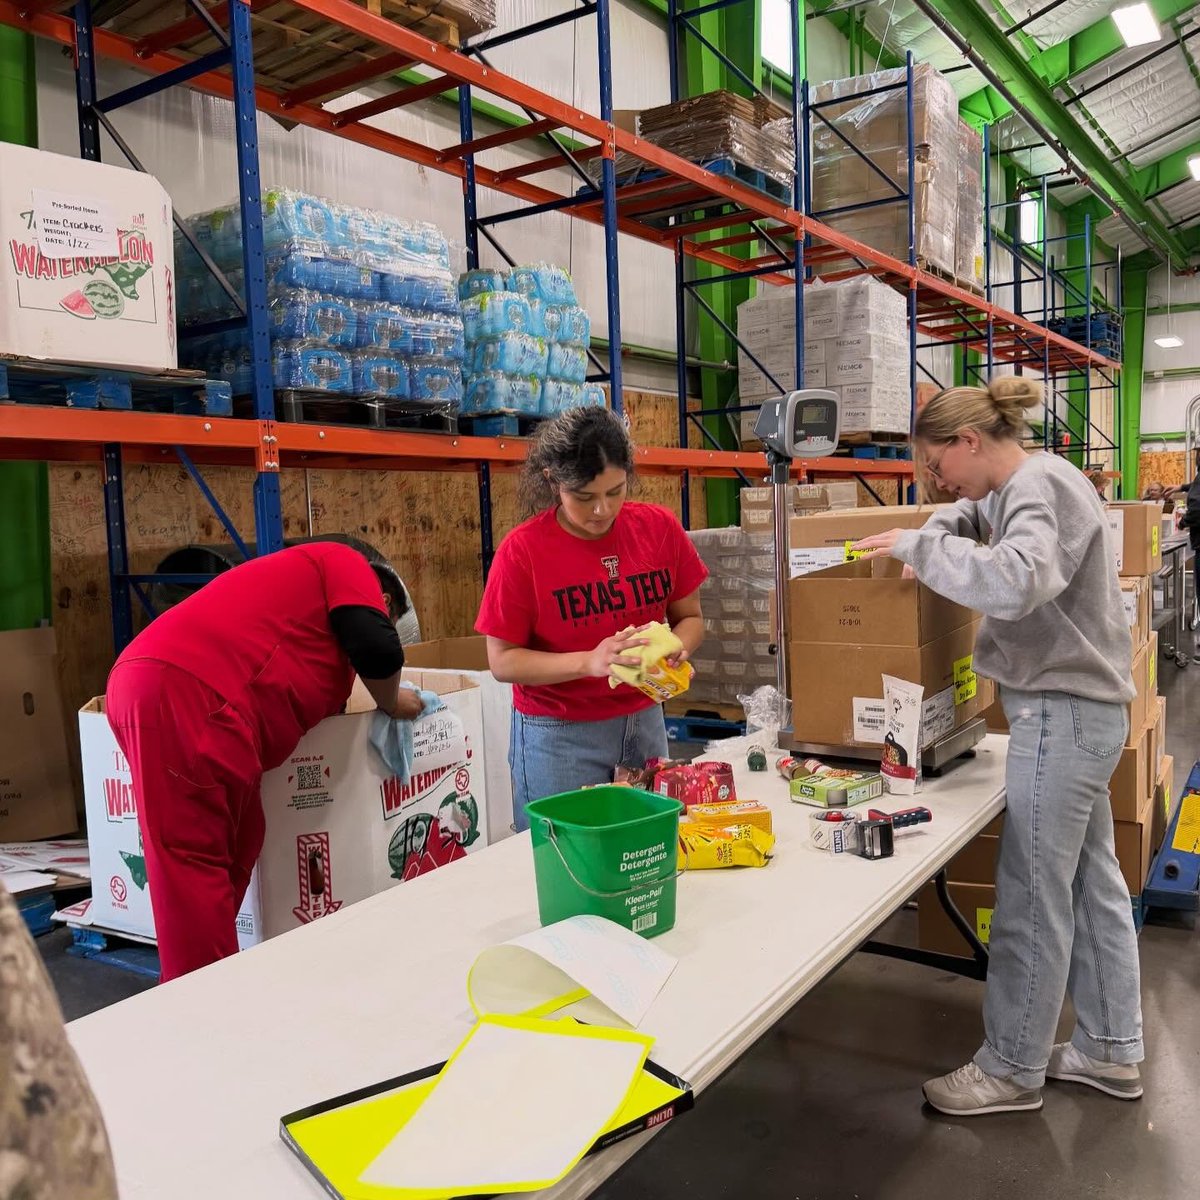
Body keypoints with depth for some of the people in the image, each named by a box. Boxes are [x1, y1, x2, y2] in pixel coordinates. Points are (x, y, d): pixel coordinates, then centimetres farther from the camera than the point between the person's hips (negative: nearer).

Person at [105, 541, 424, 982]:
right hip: (186, 696, -10)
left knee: (234, 845, 17)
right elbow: (378, 649, -6)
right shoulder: (344, 564, 10)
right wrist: (392, 703, 13)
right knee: (195, 861, -5)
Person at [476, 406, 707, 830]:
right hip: (557, 735, -3)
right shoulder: (522, 550, -14)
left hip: (644, 723, 3)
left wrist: (673, 651, -16)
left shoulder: (660, 528, -5)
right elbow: (502, 661, -11)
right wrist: (590, 661, -25)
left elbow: (689, 617, 6)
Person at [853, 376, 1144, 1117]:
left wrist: (918, 546, -25)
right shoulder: (1027, 485, 12)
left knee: (1032, 897, 0)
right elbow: (973, 517, 31)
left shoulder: (1040, 485, -18)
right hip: (1080, 708, 10)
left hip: (1064, 712, -10)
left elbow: (1017, 583, -36)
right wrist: (928, 542, 9)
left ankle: (1012, 1070, 14)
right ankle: (1112, 1050, 30)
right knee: (1093, 882, 17)